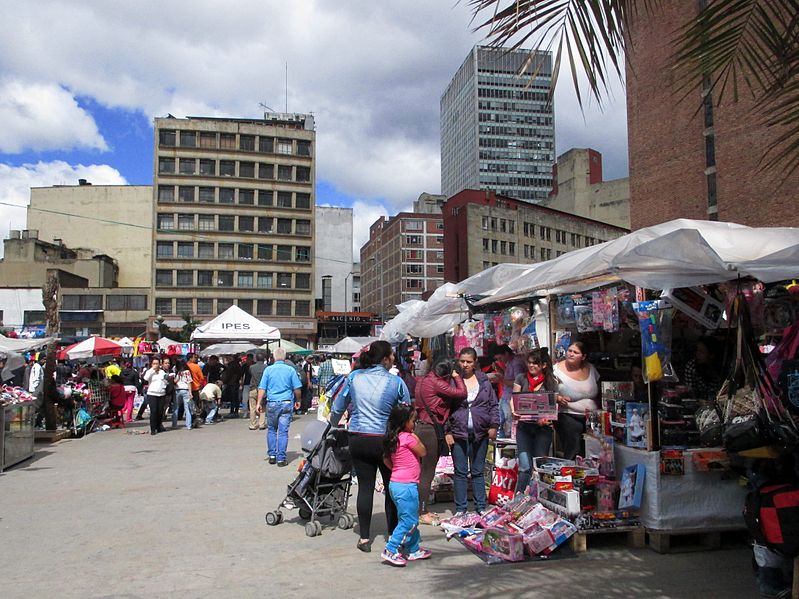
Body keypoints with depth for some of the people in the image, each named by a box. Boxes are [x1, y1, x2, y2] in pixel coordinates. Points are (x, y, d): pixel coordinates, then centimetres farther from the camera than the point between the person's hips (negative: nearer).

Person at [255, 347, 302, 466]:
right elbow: (297, 388, 1)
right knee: (283, 431, 2)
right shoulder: (290, 370, 0)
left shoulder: (268, 369, 0)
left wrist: (259, 403, 3)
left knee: (271, 430, 16)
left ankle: (272, 455, 16)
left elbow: (262, 388, -2)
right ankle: (281, 458, 3)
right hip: (287, 403, -1)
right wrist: (297, 401, 16)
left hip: (272, 403, 1)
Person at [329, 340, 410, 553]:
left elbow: (338, 406, 10)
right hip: (385, 440, -3)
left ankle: (364, 538, 15)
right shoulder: (396, 382, -9)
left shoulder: (354, 377, -1)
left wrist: (334, 424, 27)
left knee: (365, 486, 9)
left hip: (358, 439, 3)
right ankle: (394, 535, 21)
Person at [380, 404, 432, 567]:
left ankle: (413, 550, 27)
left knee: (412, 519, 18)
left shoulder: (393, 438, 9)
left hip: (395, 483, 9)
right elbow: (423, 452, -7)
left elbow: (386, 459, 15)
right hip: (406, 485, -9)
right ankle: (390, 551, -1)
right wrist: (416, 437, 1)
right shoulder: (408, 437, -17)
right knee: (408, 521, -3)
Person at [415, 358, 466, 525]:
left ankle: (422, 509, 23)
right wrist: (456, 377, -1)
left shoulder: (424, 380, 12)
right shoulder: (435, 382, -16)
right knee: (427, 472, -3)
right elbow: (461, 393, -16)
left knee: (425, 471, 15)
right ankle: (422, 513, 3)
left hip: (421, 426, 10)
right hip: (429, 428, -10)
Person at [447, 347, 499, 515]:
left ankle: (481, 508, 18)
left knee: (478, 472, 10)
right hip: (458, 433, -2)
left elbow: (494, 405, 11)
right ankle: (460, 509, 12)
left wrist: (494, 425, 0)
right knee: (460, 472, 3)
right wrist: (447, 432, -6)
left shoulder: (484, 381, 8)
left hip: (480, 433, 2)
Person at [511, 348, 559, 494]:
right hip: (524, 426, 0)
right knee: (525, 467, -8)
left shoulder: (551, 383, 3)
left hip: (543, 428, 0)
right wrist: (514, 412, -16)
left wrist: (547, 419, -17)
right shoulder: (521, 378, 6)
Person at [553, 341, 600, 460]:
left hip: (592, 418, 4)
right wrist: (557, 398, -25)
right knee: (573, 455, -12)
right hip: (568, 417, -4)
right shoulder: (557, 370, -6)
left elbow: (598, 393, 20)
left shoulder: (591, 369, 8)